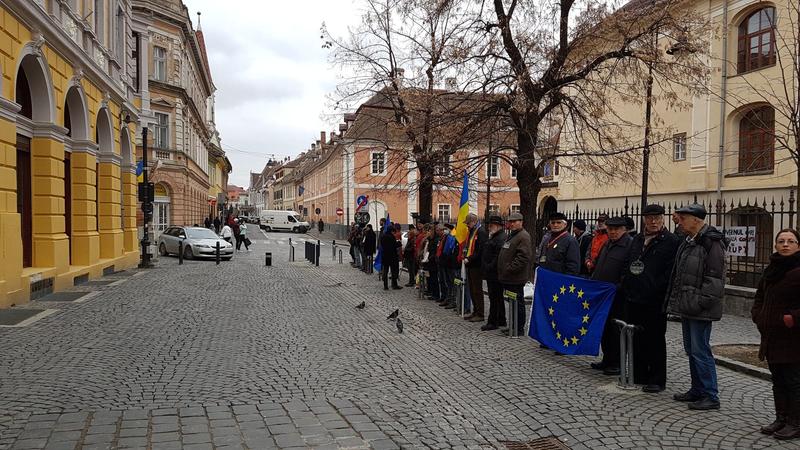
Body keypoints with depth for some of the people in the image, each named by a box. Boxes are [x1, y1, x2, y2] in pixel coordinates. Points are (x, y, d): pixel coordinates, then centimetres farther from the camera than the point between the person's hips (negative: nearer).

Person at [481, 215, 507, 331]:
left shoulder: (501, 238, -16)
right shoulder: (493, 237, 18)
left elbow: (499, 256, -24)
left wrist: (489, 267, -20)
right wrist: (485, 268, 18)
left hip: (495, 273, -11)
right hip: (491, 273, 11)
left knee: (495, 297, -5)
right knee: (497, 297, 16)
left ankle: (492, 322, 0)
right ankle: (501, 320, 25)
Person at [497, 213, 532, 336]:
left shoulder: (523, 237, -13)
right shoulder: (510, 236, 19)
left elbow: (523, 257, -22)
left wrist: (510, 268, -22)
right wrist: (502, 271, 19)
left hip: (516, 278, -10)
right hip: (507, 277, 10)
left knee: (518, 303, -2)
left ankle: (519, 329, 5)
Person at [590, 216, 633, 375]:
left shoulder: (630, 245, -11)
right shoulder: (607, 244, 17)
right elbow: (598, 266, 25)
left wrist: (618, 288, -20)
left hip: (618, 297, -9)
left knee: (616, 330, -1)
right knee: (604, 329, 15)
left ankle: (617, 363, 10)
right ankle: (607, 360, 26)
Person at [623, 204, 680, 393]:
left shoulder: (671, 241, -6)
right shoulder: (637, 240, 15)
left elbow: (672, 272, -13)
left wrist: (660, 292, -19)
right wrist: (627, 289, 12)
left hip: (655, 301, -7)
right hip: (634, 299, 7)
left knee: (655, 341, 2)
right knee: (637, 339, 14)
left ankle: (657, 380, 13)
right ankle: (639, 375, 26)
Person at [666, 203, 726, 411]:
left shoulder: (711, 242, -14)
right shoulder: (689, 242, 16)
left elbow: (714, 277, -19)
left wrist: (702, 302, -19)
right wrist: (677, 302, 19)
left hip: (700, 309, -10)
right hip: (687, 306, 10)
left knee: (700, 351, -5)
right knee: (691, 349, 16)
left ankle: (711, 396, 4)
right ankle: (698, 390, 27)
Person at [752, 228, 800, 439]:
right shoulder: (771, 269, 12)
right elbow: (760, 295, 21)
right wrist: (757, 315, 8)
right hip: (772, 336, 8)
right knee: (778, 380, 15)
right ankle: (781, 419, 25)